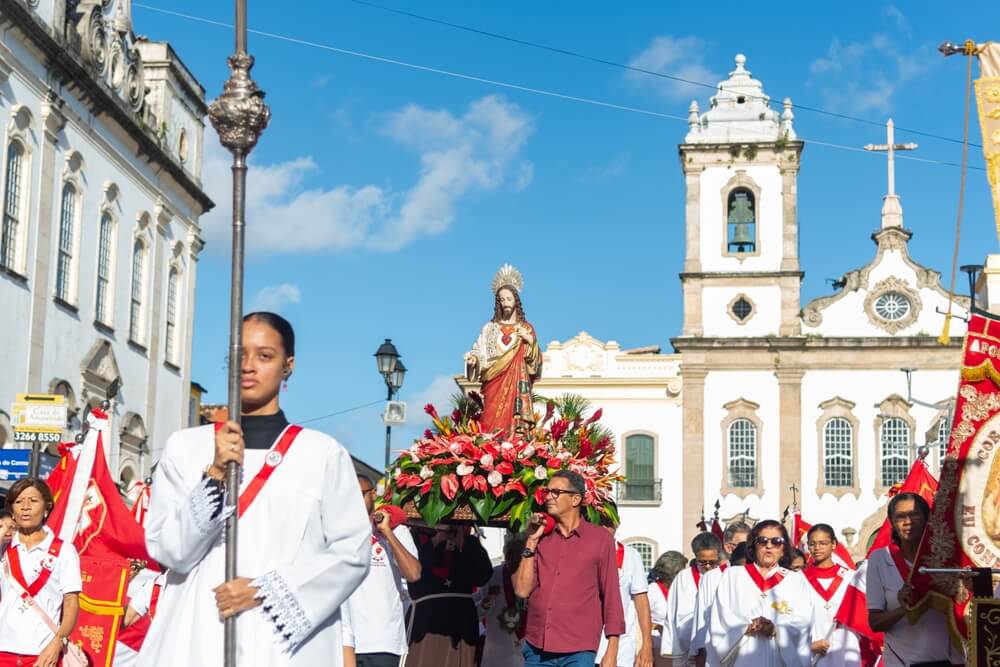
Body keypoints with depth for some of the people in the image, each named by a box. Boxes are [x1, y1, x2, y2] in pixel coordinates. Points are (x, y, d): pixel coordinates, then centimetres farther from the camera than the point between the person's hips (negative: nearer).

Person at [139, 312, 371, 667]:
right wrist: (215, 476, -13)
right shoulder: (185, 447, 5)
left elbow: (353, 552, -1)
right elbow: (167, 549, 0)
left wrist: (265, 590, -10)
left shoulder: (323, 453, 1)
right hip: (194, 638, 1)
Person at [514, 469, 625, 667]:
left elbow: (611, 596, 2)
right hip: (536, 650, 3)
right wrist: (531, 541, -1)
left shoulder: (600, 539, 2)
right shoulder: (540, 538, 10)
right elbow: (522, 590, 2)